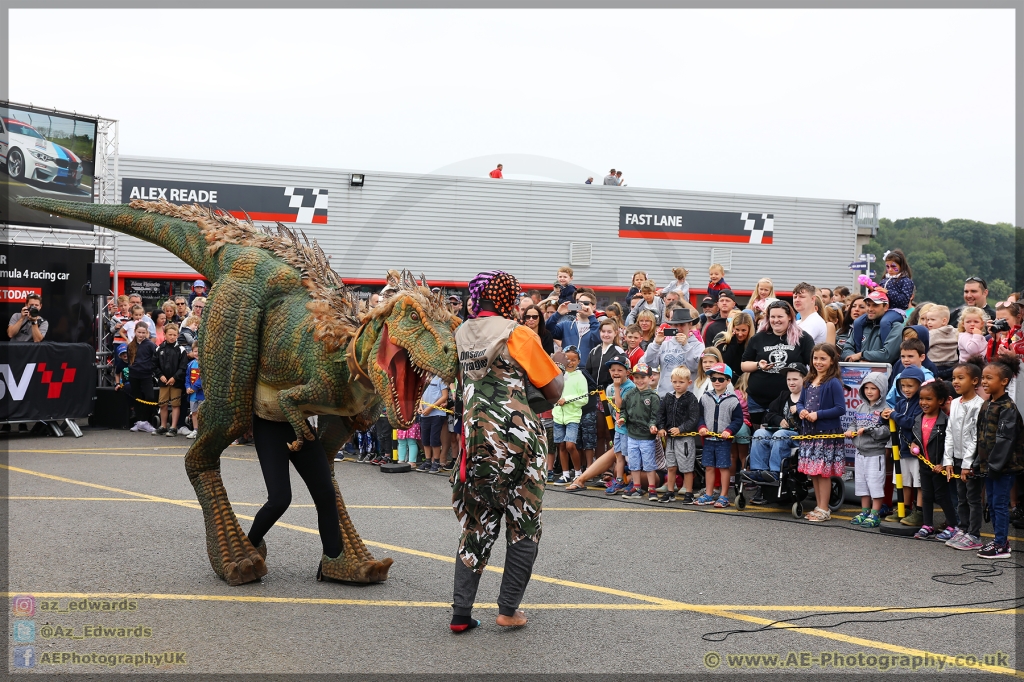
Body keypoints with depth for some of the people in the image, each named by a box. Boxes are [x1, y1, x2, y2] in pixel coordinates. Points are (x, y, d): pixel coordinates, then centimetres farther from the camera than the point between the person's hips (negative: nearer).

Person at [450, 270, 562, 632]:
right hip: (518, 439, -5)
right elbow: (554, 391, -4)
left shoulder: (462, 334, 8)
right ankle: (509, 608, 9)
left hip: (477, 439, 5)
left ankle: (461, 612, 9)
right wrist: (554, 366, 14)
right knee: (524, 527, 9)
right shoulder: (520, 335, -8)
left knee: (476, 526, 12)